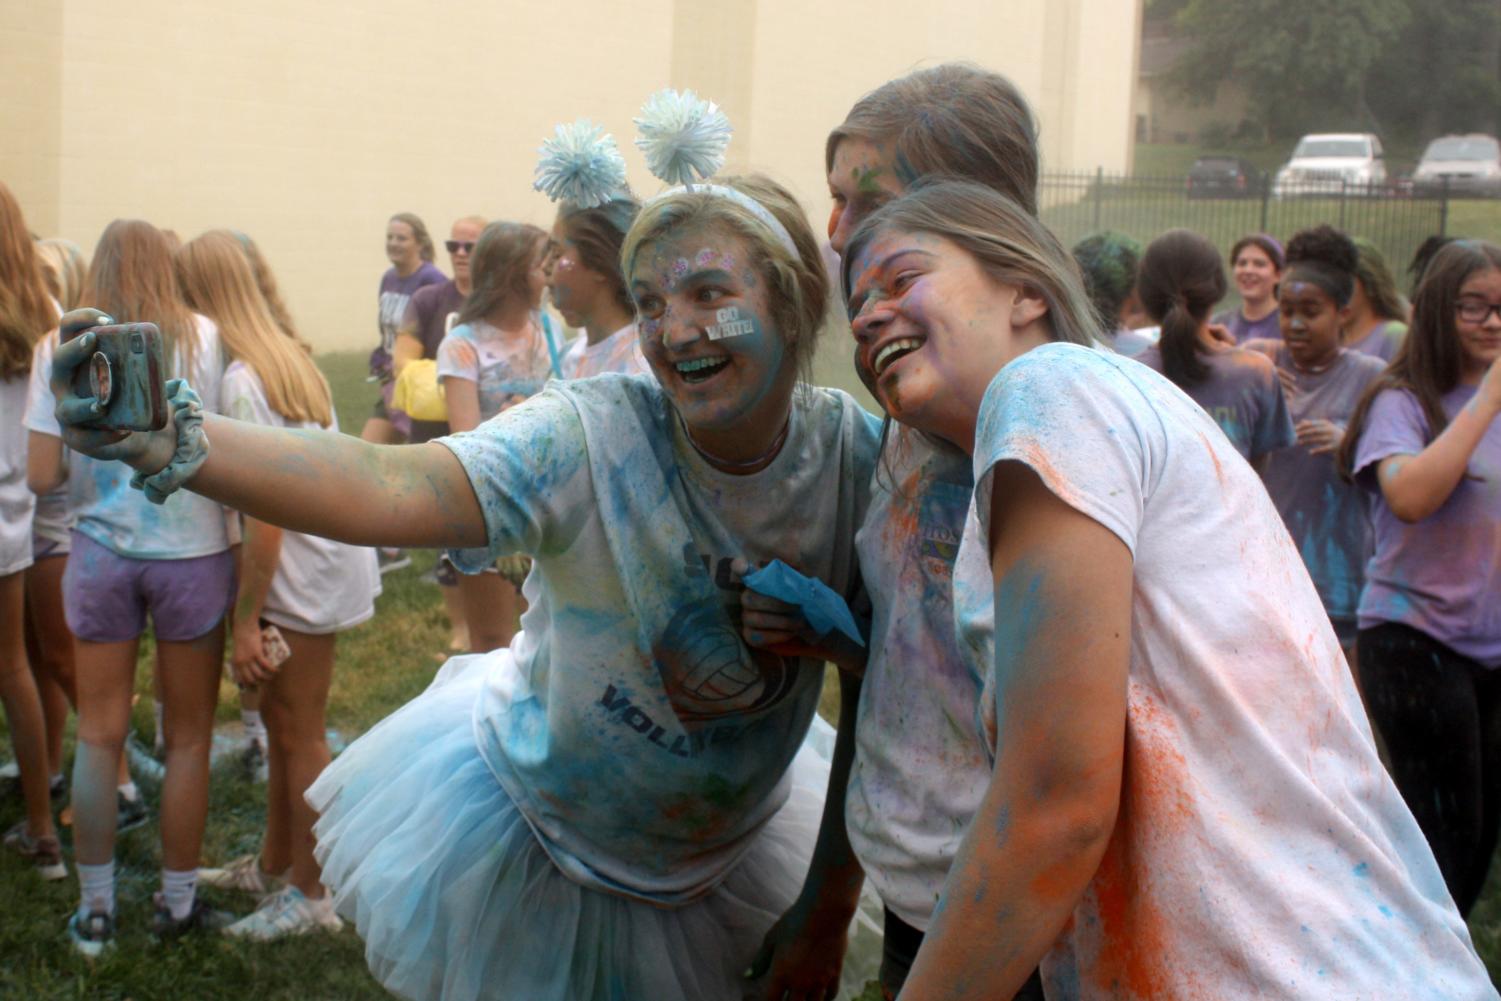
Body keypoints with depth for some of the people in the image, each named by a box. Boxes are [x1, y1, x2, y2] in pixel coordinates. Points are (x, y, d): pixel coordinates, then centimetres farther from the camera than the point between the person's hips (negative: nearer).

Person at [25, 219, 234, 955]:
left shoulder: (63, 348, -3)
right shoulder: (204, 340, -7)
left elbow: (43, 475, -4)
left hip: (101, 554, 2)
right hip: (191, 554, -1)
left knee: (98, 736, 11)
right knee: (188, 737, 11)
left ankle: (95, 911, 20)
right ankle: (177, 903, 21)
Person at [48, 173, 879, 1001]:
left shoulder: (853, 451, -16)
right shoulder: (590, 435, -28)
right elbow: (388, 491, -43)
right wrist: (169, 442, -58)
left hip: (736, 844, 3)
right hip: (537, 832, -3)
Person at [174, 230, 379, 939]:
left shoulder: (241, 379, -18)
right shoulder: (288, 356, 9)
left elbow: (266, 511, -21)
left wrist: (246, 620, -16)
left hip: (304, 573, -9)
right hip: (325, 556, 9)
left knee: (299, 734, 2)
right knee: (282, 720, 19)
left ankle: (311, 896, 15)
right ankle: (273, 867, 33)